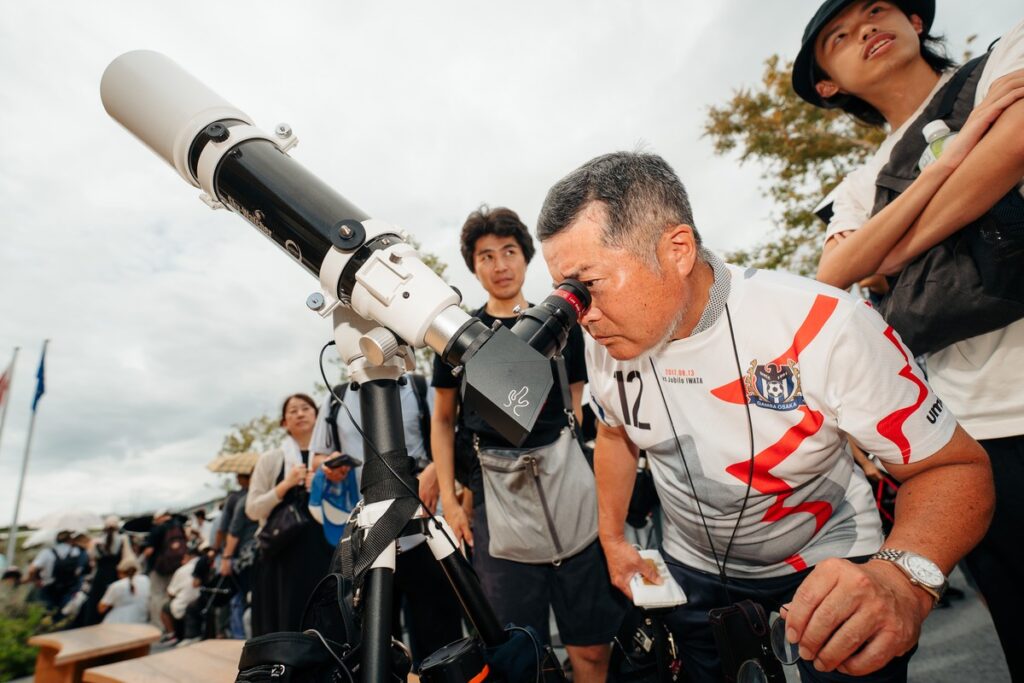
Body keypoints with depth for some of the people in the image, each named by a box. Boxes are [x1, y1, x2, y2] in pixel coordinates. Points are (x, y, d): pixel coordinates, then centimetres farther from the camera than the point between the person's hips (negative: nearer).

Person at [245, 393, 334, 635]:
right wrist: (286, 485, -13)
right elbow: (252, 509, -1)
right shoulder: (271, 459, 4)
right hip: (284, 554, -2)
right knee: (287, 623, -1)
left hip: (323, 550, 2)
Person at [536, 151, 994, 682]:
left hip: (827, 568, -3)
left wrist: (903, 577, -40)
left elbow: (955, 465, -22)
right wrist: (612, 539, 1)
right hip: (692, 568, 5)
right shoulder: (604, 342, -17)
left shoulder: (825, 325, -32)